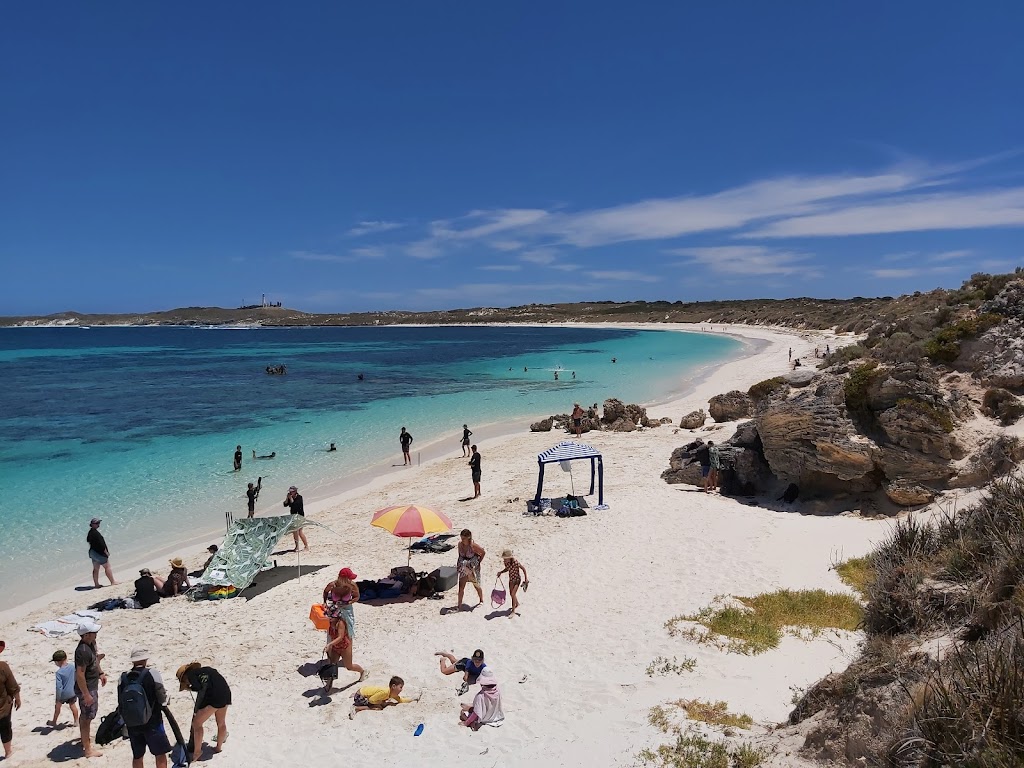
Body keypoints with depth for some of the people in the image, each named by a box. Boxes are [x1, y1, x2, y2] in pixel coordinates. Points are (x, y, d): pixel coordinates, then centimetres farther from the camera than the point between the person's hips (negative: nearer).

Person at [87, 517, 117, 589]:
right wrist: (106, 552, -13)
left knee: (96, 569, 12)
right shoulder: (95, 533, -21)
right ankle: (113, 582, -1)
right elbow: (101, 544, -21)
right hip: (99, 553, -10)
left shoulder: (90, 533, 10)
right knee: (107, 566, -3)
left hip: (93, 552, 10)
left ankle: (96, 584, 16)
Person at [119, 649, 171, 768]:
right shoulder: (152, 674, -15)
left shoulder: (123, 678, -2)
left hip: (132, 724, 5)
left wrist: (125, 722, 18)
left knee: (137, 756, 19)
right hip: (152, 722, -5)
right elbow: (163, 700, -10)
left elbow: (120, 704, 5)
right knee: (160, 755, 5)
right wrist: (165, 693, 11)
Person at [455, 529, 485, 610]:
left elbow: (483, 552, -10)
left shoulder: (473, 545, -24)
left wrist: (478, 561, -4)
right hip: (464, 568, 4)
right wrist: (459, 562, 5)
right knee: (461, 586, -1)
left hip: (473, 567, -4)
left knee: (476, 585, 13)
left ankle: (481, 601, 37)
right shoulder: (460, 544, -10)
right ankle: (459, 605, 7)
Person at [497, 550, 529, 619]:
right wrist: (500, 572, -6)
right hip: (511, 579, 7)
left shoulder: (516, 562, -30)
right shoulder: (506, 562, -12)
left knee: (513, 594, -12)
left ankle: (513, 611, 0)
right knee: (511, 594, 20)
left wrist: (526, 579, -14)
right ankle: (517, 604, 48)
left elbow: (523, 569, -19)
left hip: (517, 579, -7)